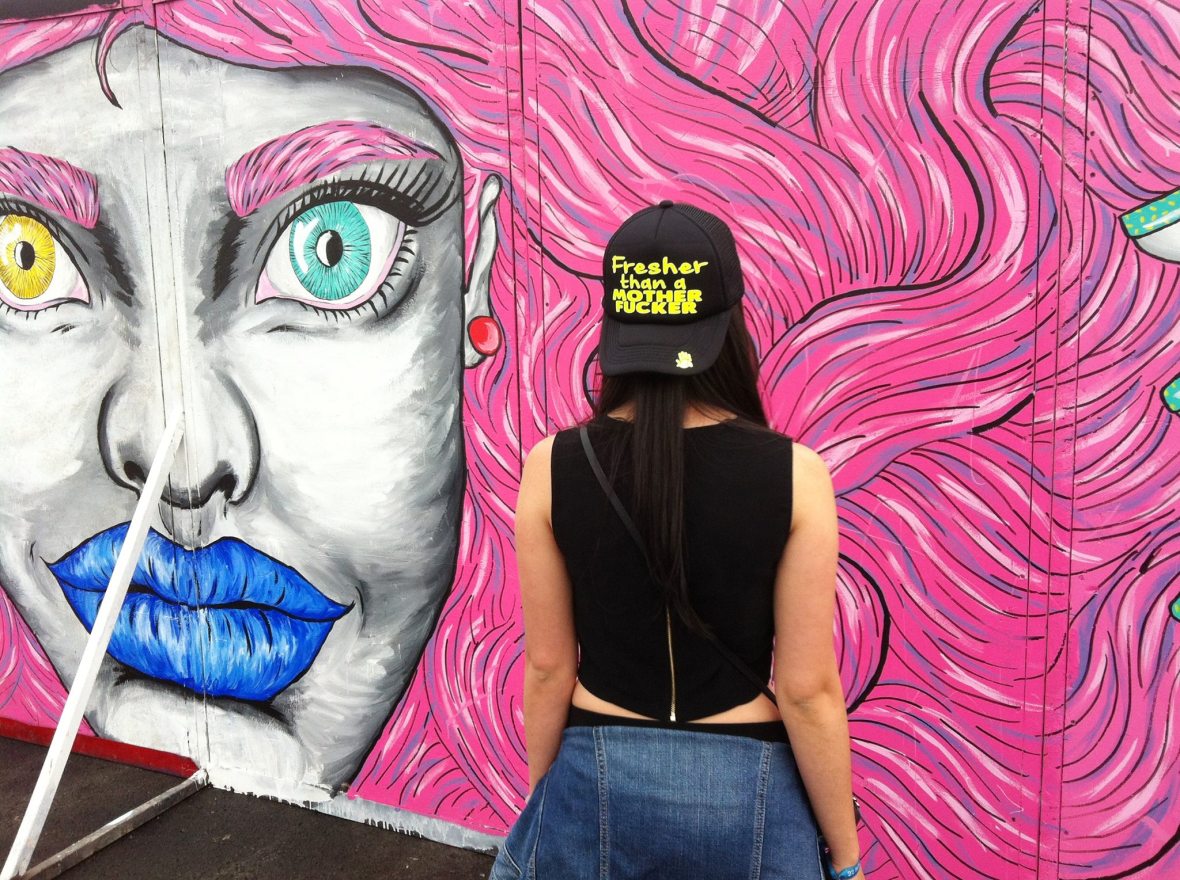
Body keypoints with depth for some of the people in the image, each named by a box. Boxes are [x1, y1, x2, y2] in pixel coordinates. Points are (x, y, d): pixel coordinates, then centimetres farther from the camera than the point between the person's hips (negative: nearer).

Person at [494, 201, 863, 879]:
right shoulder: (794, 474, -15)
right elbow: (808, 689, -11)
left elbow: (548, 667, -4)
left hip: (599, 783, 1)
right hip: (747, 791, 0)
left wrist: (542, 798, 12)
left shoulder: (554, 468, -11)